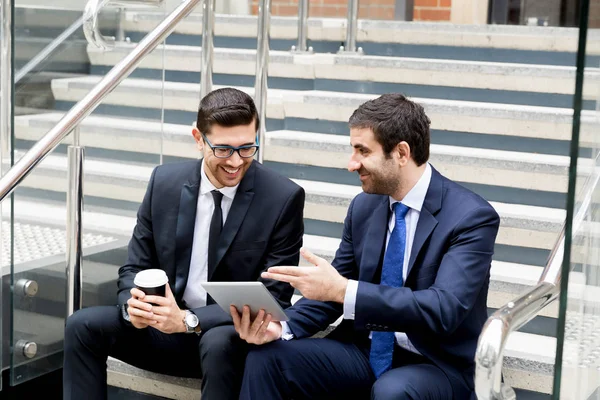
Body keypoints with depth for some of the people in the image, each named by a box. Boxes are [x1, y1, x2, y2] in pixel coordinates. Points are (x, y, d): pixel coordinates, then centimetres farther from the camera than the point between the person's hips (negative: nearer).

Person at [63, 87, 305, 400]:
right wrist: (134, 305, -20)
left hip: (237, 335, -4)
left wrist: (189, 320, -27)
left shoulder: (284, 198, -13)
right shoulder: (165, 182, -1)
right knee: (83, 325, -16)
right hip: (167, 327, 4)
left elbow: (274, 299, -14)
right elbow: (135, 268, 6)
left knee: (219, 343, -37)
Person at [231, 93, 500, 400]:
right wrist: (281, 326, -13)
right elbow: (333, 288, 8)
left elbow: (444, 309, -28)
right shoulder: (364, 206, 3)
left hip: (436, 364, -5)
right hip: (365, 351, 5)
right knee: (265, 358, -16)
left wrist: (344, 291, -34)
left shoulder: (472, 217, -16)